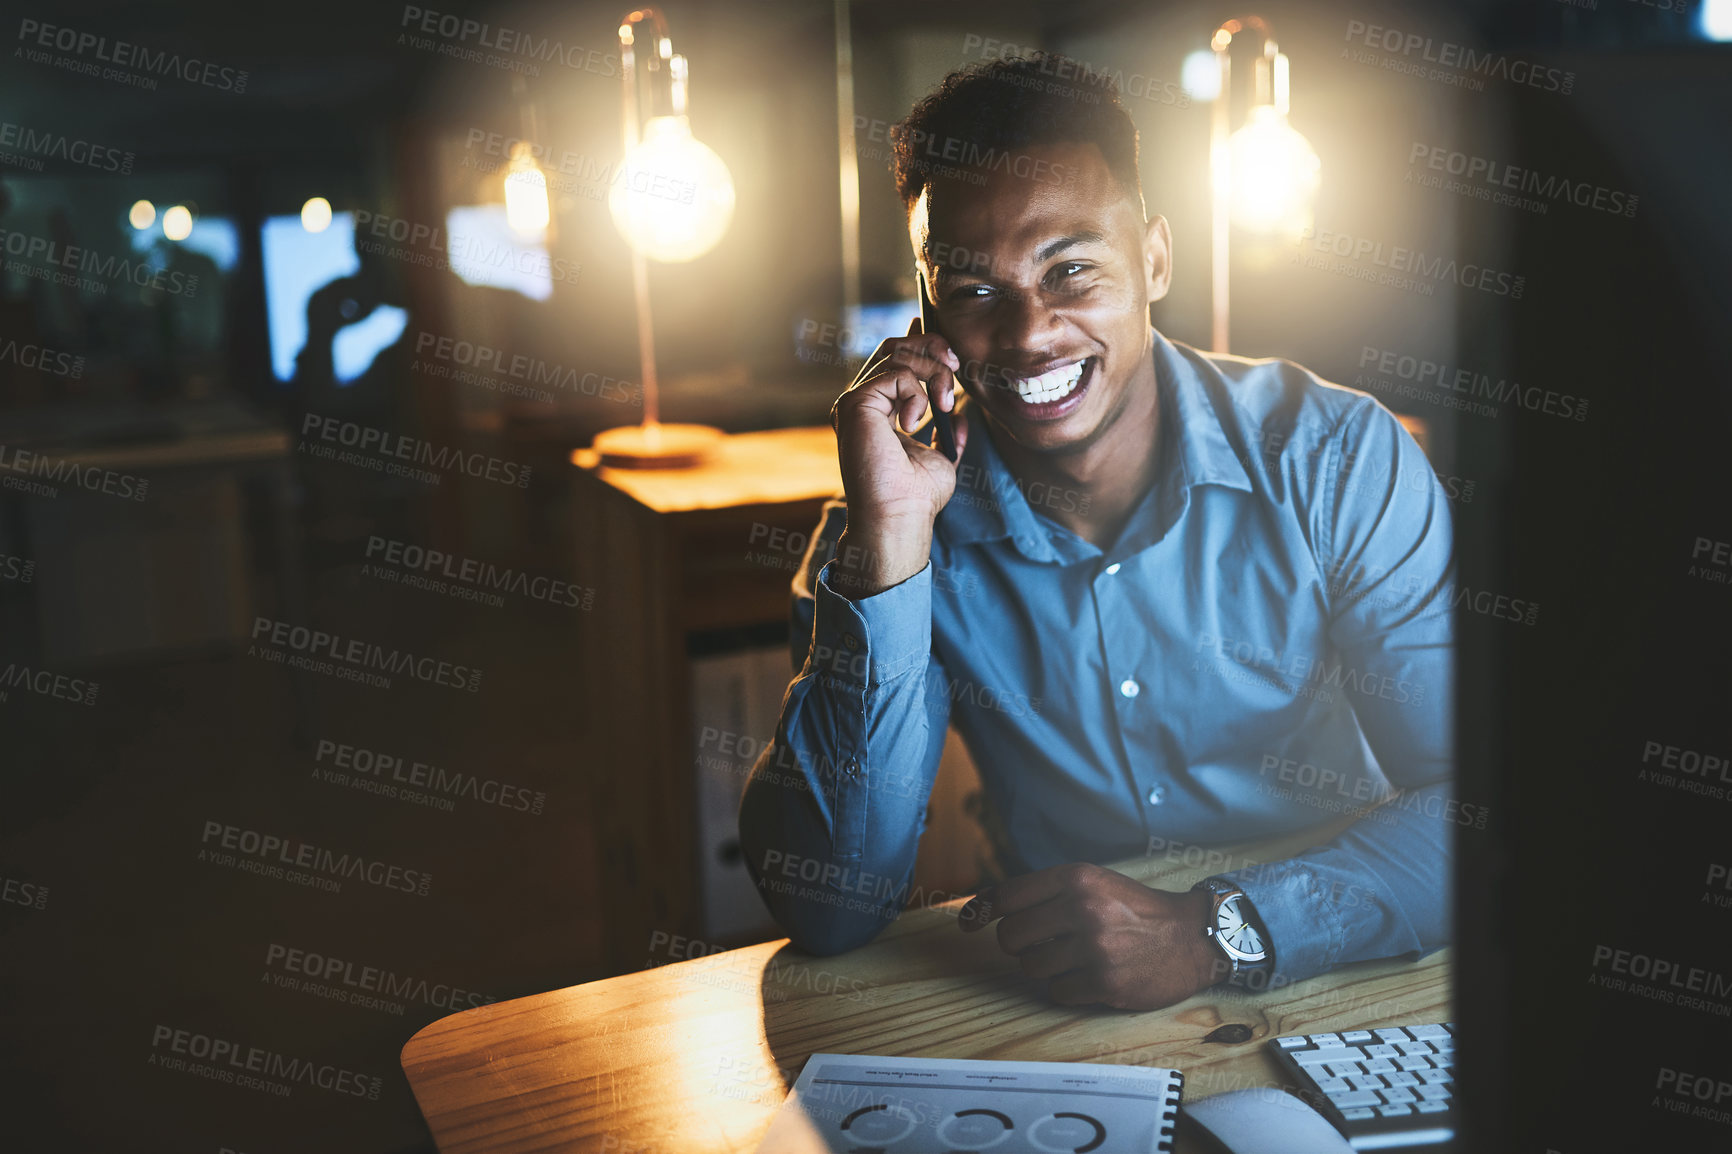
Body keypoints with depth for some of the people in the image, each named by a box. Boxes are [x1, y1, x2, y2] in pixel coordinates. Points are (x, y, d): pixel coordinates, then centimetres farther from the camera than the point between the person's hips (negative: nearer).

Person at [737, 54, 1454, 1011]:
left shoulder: (1334, 461, -9)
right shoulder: (891, 536, -7)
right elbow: (828, 911, -16)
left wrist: (1216, 932, -26)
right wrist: (888, 542, -24)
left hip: (1343, 992, 1)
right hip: (1053, 1042, -1)